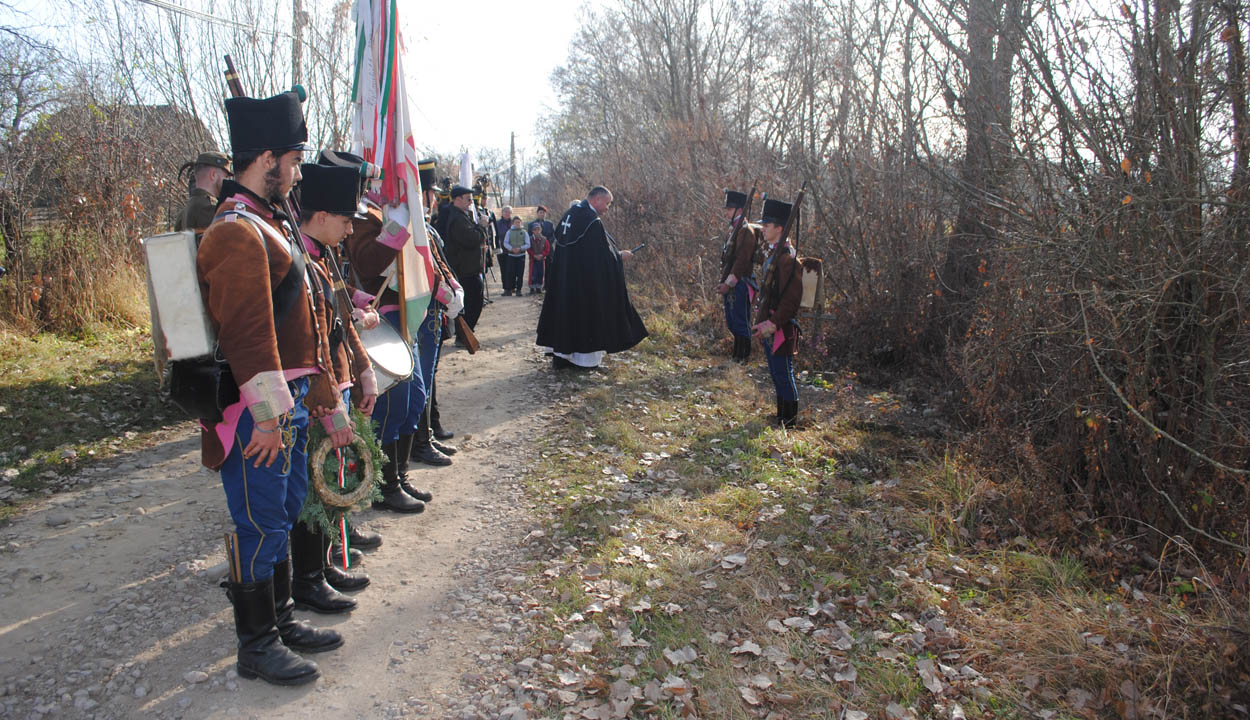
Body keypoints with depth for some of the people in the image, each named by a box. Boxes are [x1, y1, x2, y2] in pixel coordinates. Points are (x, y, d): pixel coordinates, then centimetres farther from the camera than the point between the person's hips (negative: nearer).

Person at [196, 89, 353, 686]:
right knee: (261, 524, 2)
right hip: (259, 410, -10)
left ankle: (281, 619, 35)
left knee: (284, 513, 19)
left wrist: (325, 402, 22)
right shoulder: (238, 232, -17)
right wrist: (268, 416, -26)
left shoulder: (270, 223, 16)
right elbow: (248, 333, -25)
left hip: (290, 399, 10)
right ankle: (257, 646, 18)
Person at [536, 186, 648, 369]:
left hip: (563, 277, 9)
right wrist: (620, 255, 1)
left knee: (565, 310, 13)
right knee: (586, 314, 2)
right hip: (585, 281, -9)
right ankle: (585, 356, 8)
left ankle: (561, 354, 18)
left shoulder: (570, 214, 10)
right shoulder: (592, 220, -18)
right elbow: (602, 252, -17)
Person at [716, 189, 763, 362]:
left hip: (740, 283, -10)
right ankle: (737, 354, 27)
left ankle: (743, 356, 8)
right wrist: (723, 281, 14)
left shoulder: (746, 231, -15)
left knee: (741, 321, -2)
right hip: (730, 283, 10)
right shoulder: (732, 230, 15)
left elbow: (742, 260, -21)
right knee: (731, 321, 16)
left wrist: (729, 283, -21)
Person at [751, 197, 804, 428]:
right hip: (768, 325, 10)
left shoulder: (787, 257, -19)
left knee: (783, 375, 0)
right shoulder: (772, 253, 12)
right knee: (776, 374, 17)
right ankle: (781, 418, 29)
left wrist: (773, 323, -24)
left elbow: (792, 299, -22)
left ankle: (789, 422, 11)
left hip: (780, 328, -10)